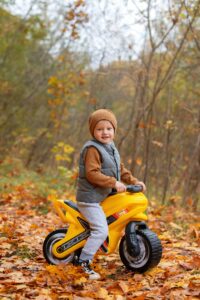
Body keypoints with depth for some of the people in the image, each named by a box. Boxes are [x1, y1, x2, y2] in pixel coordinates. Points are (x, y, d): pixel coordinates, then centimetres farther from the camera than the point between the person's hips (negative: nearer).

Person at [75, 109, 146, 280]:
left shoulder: (111, 148, 13)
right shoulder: (92, 149, -18)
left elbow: (120, 169, 20)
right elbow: (92, 173, -26)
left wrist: (134, 181, 10)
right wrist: (114, 183, -28)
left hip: (104, 197, 10)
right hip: (90, 198, -10)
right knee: (101, 231, -19)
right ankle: (84, 262, -11)